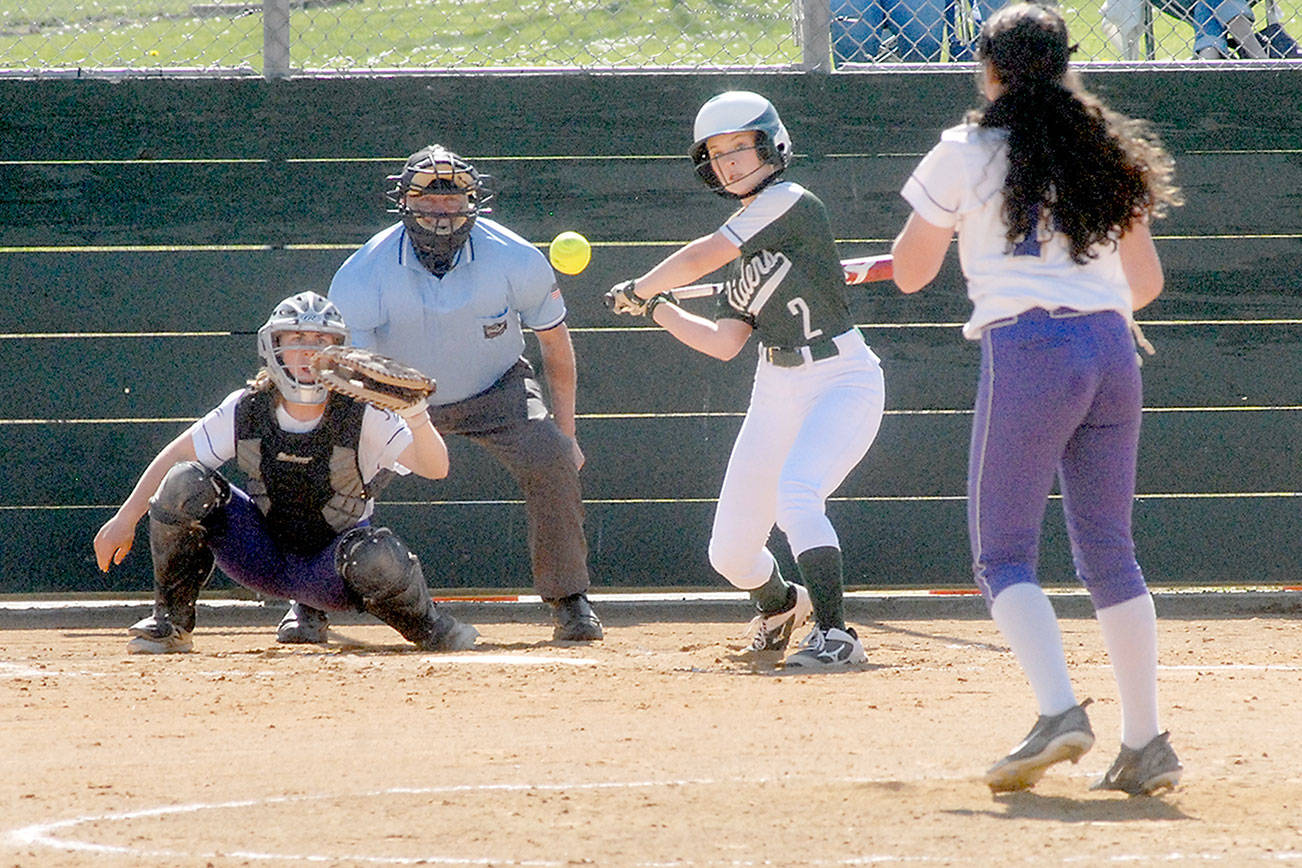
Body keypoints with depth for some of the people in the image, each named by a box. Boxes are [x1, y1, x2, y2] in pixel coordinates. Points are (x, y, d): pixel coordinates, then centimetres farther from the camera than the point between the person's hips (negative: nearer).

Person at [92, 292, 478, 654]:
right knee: (185, 483, -20)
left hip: (328, 574, -3)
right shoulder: (246, 410, -11)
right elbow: (176, 456, 1)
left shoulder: (363, 417, -17)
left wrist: (415, 413, -46)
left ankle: (429, 628, -3)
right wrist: (126, 519, -3)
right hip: (263, 557, 3)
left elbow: (435, 468, -27)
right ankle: (170, 623, -4)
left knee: (379, 557, -38)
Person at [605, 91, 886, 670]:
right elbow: (725, 342, 10)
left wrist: (636, 290, -2)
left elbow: (699, 259, -17)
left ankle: (835, 635, -32)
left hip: (843, 384, -8)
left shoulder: (788, 202, -13)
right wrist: (654, 308, 7)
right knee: (729, 554, 9)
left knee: (796, 493, -34)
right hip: (776, 393, 8)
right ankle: (780, 603, 41)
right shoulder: (744, 244, 11)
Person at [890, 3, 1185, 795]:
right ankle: (1145, 741, 7)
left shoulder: (965, 156, 1)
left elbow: (911, 273, 8)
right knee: (1109, 551, 11)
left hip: (1026, 351, -5)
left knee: (1004, 553, 1)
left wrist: (935, 216, 27)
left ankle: (1059, 709, -21)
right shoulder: (1108, 153, 14)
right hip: (1112, 351, 5)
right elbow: (1146, 281, 18)